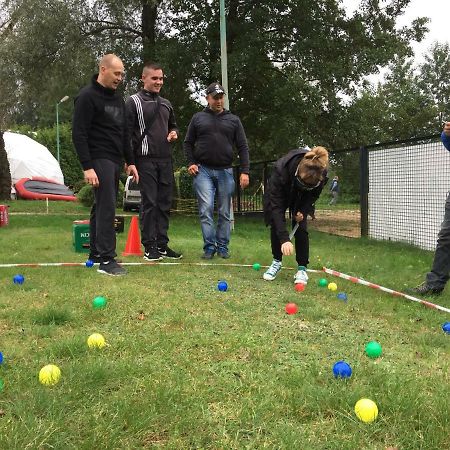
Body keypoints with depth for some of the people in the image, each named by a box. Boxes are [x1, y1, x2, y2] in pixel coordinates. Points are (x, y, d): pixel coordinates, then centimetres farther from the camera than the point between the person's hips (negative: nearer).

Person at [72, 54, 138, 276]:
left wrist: (130, 162, 16)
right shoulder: (87, 96, -10)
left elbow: (123, 133, 22)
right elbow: (79, 134, -15)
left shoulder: (117, 98, 16)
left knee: (102, 206, 13)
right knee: (106, 207, -14)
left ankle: (96, 253, 21)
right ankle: (106, 260, -13)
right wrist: (87, 167, -21)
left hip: (114, 161, 9)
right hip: (99, 160, -8)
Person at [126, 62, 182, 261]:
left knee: (165, 203, 7)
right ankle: (149, 246, 2)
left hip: (165, 159, 6)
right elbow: (128, 132, -6)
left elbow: (173, 124, 32)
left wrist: (174, 132, 7)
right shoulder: (134, 101, -1)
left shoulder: (166, 104, 18)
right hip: (146, 159, -6)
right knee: (149, 203, -5)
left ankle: (162, 244, 15)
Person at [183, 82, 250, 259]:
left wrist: (245, 171, -2)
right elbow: (188, 143, 13)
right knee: (206, 209, -10)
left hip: (225, 171, 1)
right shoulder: (198, 118, 9)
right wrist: (191, 163, -2)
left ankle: (222, 247, 15)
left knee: (224, 212, 5)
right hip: (203, 171, -1)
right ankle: (209, 247, -3)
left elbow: (243, 147, 7)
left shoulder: (233, 120, 10)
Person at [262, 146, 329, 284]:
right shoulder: (281, 168, -45)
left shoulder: (321, 174, -36)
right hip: (279, 193, -1)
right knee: (276, 225, -8)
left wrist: (303, 210, -25)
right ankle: (277, 261, 11)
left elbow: (314, 194, -10)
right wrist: (284, 239, -48)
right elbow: (276, 205, -42)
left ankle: (302, 268, -2)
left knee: (301, 228, -11)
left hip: (301, 198, 1)